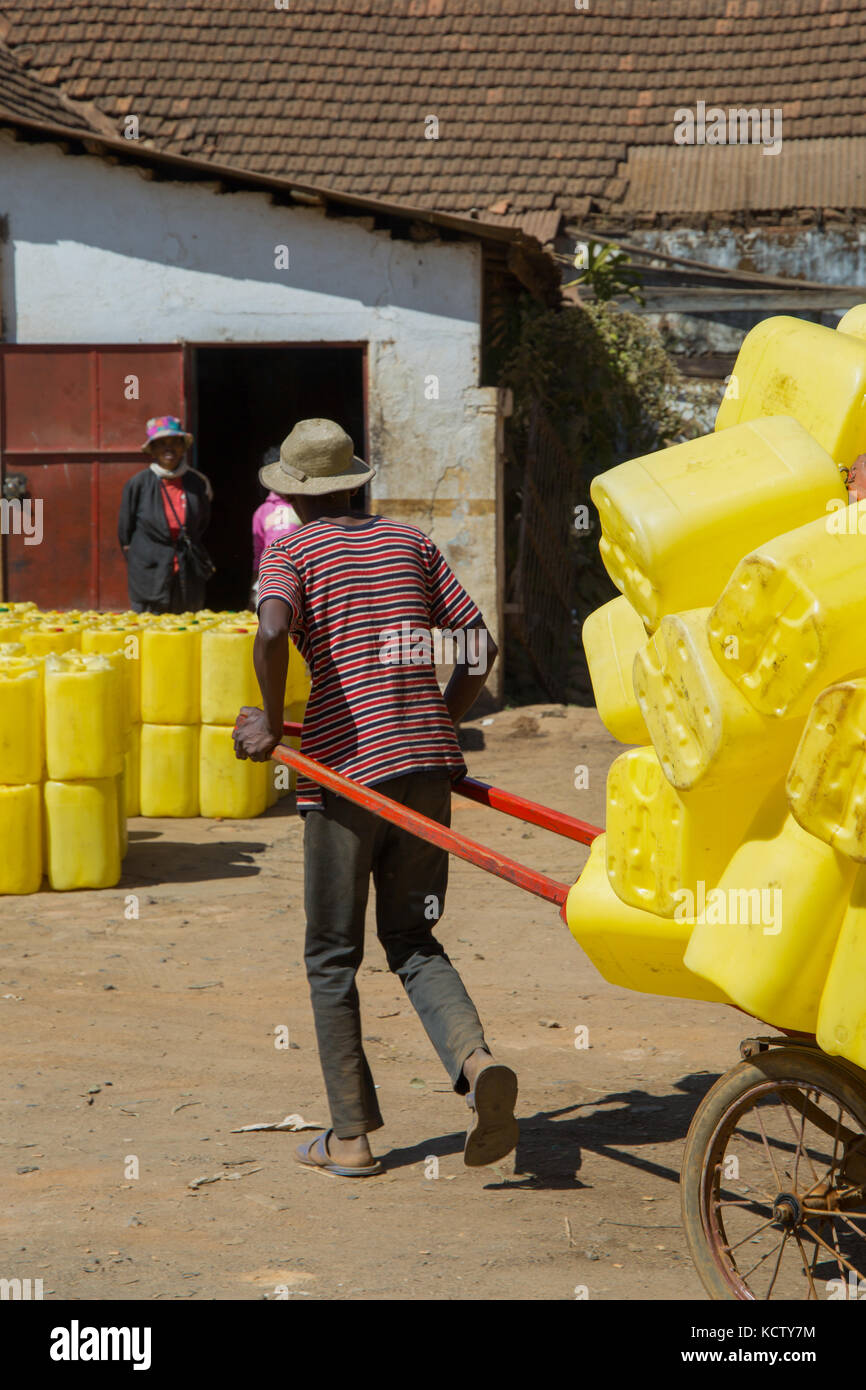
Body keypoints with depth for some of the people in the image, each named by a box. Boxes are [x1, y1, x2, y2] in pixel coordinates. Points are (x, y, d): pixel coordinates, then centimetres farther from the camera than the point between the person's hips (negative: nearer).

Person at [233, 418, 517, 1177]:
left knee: (333, 957, 9)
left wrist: (271, 723, -8)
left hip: (347, 767, -4)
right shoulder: (411, 542, 15)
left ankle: (352, 1135, 11)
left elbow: (273, 631, -21)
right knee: (413, 941, 14)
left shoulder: (291, 552, 1)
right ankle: (476, 1059, -14)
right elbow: (482, 643, 12)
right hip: (428, 762, 4)